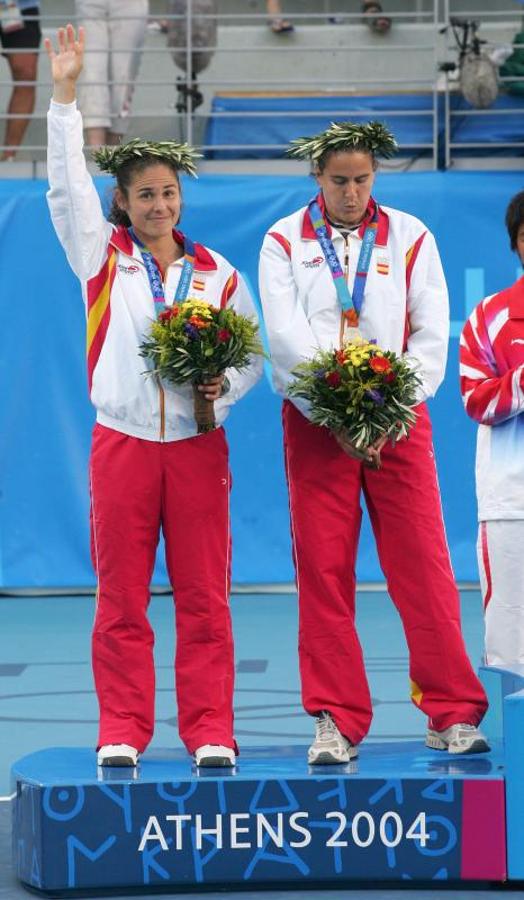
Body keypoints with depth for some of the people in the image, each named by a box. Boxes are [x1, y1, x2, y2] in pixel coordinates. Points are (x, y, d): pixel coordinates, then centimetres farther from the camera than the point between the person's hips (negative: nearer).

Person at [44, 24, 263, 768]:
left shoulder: (217, 273, 9)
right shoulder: (103, 257, 6)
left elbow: (253, 355, 13)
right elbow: (67, 186, -4)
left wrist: (225, 386, -9)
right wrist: (65, 96, -9)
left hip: (198, 447, 1)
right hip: (122, 445, -1)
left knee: (204, 599, 0)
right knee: (121, 600, 1)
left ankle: (210, 734, 4)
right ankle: (123, 734, 7)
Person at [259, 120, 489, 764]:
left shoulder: (410, 237, 7)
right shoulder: (284, 242, 5)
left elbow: (431, 336, 2)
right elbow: (286, 339, -6)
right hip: (314, 423, 0)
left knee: (422, 564, -4)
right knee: (322, 571, -3)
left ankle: (452, 715, 0)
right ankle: (335, 723, 3)